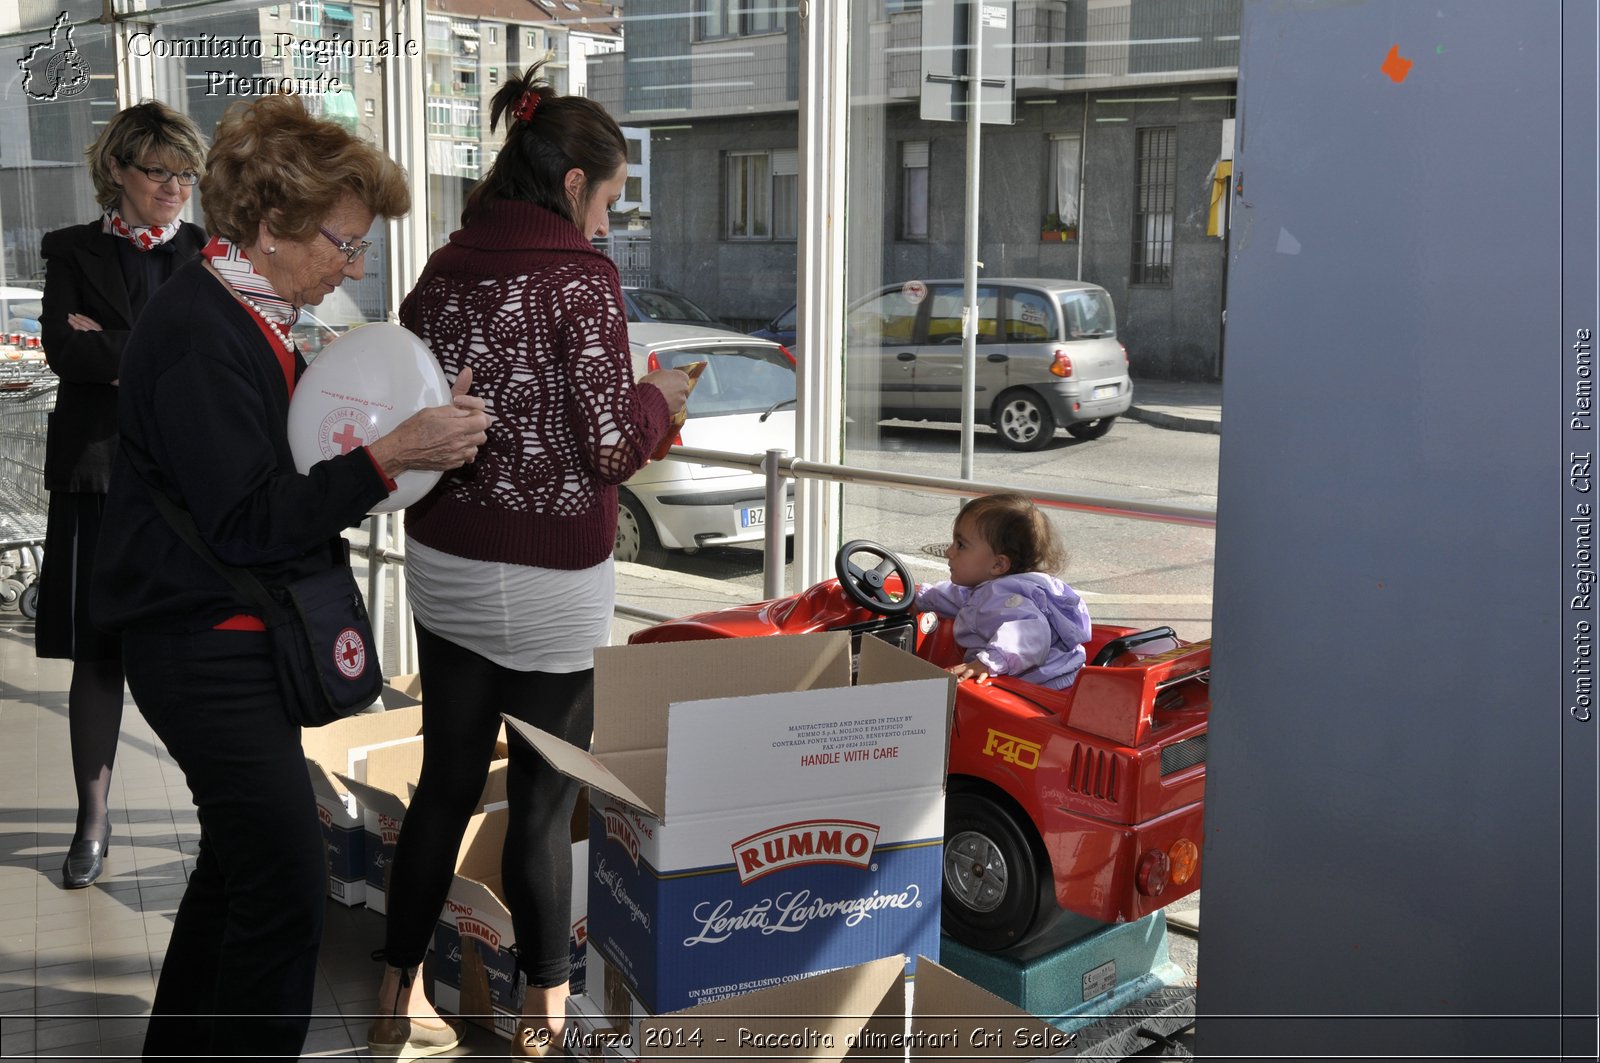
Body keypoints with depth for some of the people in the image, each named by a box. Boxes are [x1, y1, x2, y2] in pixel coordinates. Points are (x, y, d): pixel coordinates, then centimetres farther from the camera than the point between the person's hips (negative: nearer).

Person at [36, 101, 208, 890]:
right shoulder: (73, 253, 8)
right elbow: (64, 350, -7)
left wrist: (116, 350, -9)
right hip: (102, 475, 0)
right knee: (98, 650, 5)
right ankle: (93, 821, 18)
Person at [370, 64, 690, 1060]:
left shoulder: (442, 275, 5)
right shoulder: (582, 277, -13)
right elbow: (611, 449, -15)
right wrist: (656, 399, 4)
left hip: (443, 566, 6)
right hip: (551, 580, -6)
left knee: (447, 781, 17)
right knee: (544, 795, 9)